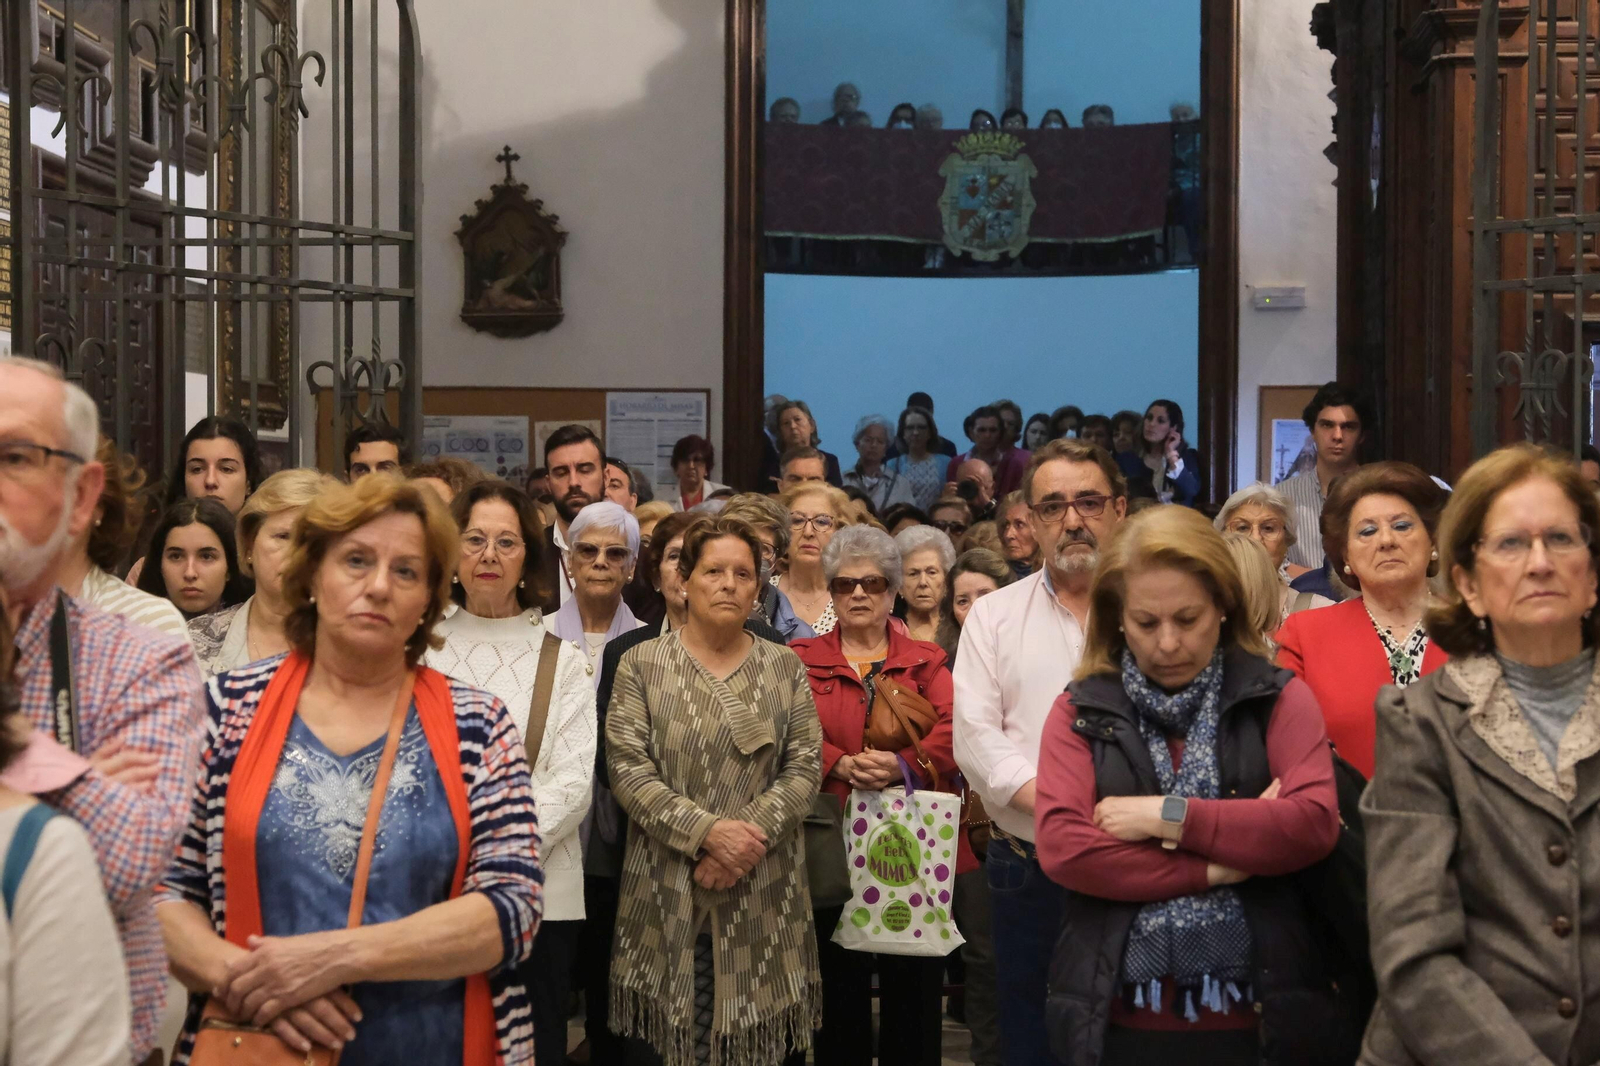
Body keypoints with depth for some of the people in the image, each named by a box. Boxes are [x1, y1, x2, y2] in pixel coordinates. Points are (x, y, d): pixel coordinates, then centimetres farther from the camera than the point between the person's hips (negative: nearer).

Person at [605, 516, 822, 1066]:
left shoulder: (784, 666, 8)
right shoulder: (642, 664, 2)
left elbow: (805, 766, 1)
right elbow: (628, 769, -7)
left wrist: (752, 834, -14)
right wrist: (707, 831, -16)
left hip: (764, 891, 2)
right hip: (669, 890, -1)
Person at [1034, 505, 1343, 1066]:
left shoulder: (1277, 699, 4)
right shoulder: (1081, 712, 4)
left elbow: (1314, 825, -11)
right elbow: (1060, 847, -10)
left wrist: (1167, 817, -14)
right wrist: (1217, 867, -13)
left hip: (1260, 1015, 0)